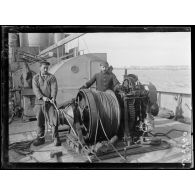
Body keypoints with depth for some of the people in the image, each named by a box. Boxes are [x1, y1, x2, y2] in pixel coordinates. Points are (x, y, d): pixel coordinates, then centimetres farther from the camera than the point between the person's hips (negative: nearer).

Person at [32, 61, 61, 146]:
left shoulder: (52, 77, 8)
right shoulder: (35, 78, 9)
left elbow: (54, 88, -4)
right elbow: (35, 89, -4)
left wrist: (53, 97, -22)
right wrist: (42, 97, -20)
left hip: (50, 102, -1)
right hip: (39, 102, 1)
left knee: (53, 120, -5)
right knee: (40, 121, 8)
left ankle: (56, 138, 4)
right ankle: (40, 138, 21)